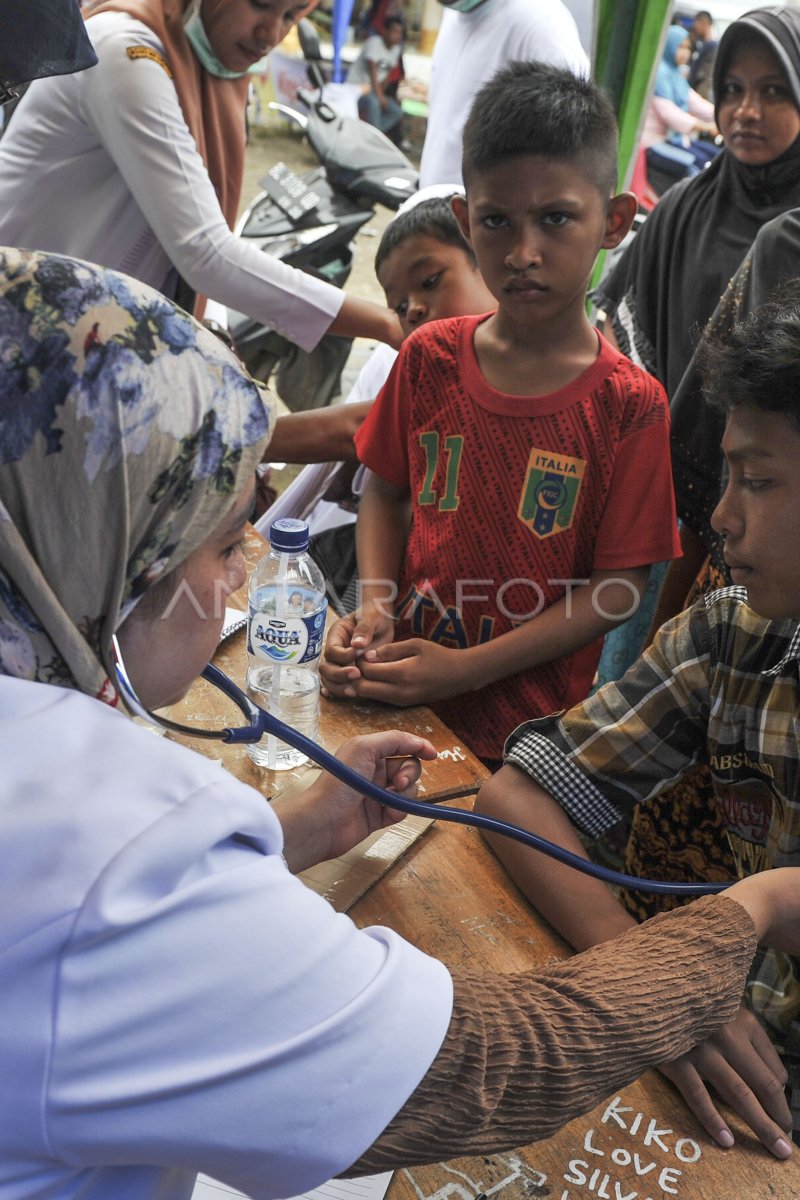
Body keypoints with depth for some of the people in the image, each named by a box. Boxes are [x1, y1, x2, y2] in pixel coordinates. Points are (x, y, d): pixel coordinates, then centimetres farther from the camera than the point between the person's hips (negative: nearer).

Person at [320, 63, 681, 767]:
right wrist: (373, 612, -11)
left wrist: (467, 668, -19)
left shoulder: (629, 406, -14)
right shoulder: (428, 357, -4)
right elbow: (386, 491, 6)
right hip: (395, 688, 3)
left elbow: (618, 588, -13)